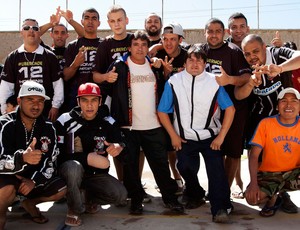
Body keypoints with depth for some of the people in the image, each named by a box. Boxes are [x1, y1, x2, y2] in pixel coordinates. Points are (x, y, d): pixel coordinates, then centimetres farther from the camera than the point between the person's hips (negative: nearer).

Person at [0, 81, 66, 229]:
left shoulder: (47, 128, -4)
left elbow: (50, 162, -6)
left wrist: (34, 181, -24)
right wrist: (22, 158, -52)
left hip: (34, 179, 5)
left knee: (62, 188, -14)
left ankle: (29, 203, 13)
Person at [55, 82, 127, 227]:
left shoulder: (108, 123, -3)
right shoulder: (65, 121, -14)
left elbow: (121, 143, 3)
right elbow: (57, 154, -16)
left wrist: (119, 148, -23)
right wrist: (87, 158, -26)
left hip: (96, 174, 3)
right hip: (69, 170, -3)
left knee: (120, 196, -20)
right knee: (74, 167, -38)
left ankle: (91, 198, 14)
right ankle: (74, 210, -12)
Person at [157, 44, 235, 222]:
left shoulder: (214, 81, -7)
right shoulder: (174, 82, -6)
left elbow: (230, 109, -4)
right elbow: (163, 111, -1)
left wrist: (221, 136, -7)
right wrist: (173, 136, -3)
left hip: (210, 136, -1)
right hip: (185, 138, 2)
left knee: (216, 170, -15)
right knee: (186, 168, 7)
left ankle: (220, 209, -8)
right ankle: (195, 197, 36)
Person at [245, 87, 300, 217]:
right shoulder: (266, 124, -9)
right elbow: (254, 155, -12)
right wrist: (253, 183, -25)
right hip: (269, 173, -1)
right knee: (252, 197, -29)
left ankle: (276, 191, -4)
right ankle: (274, 198, 6)